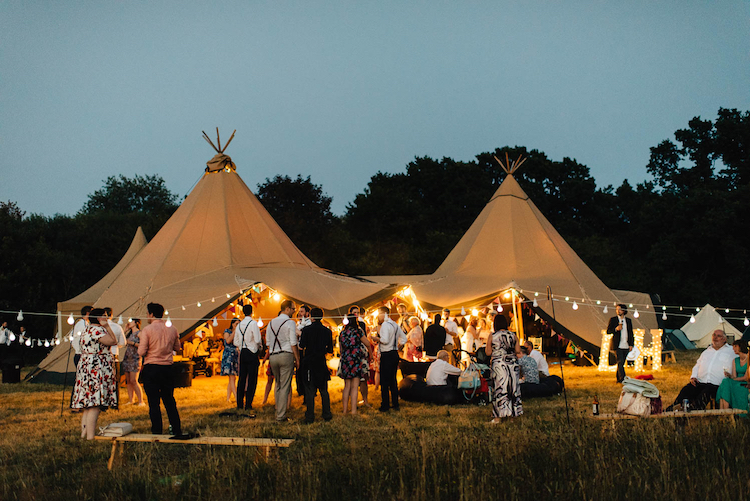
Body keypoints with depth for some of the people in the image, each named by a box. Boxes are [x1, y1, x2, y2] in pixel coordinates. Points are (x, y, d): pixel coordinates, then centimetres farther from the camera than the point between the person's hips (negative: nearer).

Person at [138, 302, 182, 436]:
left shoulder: (147, 330, -9)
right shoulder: (172, 329, 5)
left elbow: (141, 352, -12)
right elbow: (177, 348, 15)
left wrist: (140, 342, 7)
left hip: (151, 369, -4)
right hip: (167, 368, 4)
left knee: (153, 402, 1)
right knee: (169, 401, 13)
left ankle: (157, 432, 2)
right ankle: (177, 431, 14)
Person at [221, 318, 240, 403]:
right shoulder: (227, 331, 0)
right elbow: (228, 341, -17)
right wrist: (234, 331, -14)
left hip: (236, 356, 7)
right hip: (228, 355, -7)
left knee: (232, 378, 6)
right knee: (232, 377, -13)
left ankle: (228, 398, 10)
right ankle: (237, 398, -20)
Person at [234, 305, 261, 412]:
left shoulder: (239, 325, 8)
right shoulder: (253, 323, -11)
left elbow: (236, 342, 10)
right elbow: (257, 340, -17)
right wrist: (259, 346, 3)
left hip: (242, 354, 6)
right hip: (252, 354, -6)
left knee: (241, 379, 11)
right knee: (252, 379, -2)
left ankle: (239, 404, 14)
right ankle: (248, 405, -4)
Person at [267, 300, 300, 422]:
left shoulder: (271, 323, 12)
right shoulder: (290, 323, -6)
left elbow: (268, 342, 13)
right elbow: (293, 343, -9)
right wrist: (297, 359, -4)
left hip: (272, 356, 6)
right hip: (286, 355, -6)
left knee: (278, 385, 17)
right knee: (285, 386, -3)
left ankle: (278, 411, 18)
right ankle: (281, 416, -4)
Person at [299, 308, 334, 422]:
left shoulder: (306, 330, -8)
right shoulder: (327, 331, 0)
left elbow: (301, 347, -9)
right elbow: (330, 350, 4)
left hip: (309, 363, -2)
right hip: (321, 364, 2)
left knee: (309, 391, 2)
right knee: (324, 390, 13)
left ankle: (310, 416, 3)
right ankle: (327, 414, 14)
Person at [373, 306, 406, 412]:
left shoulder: (385, 325, -13)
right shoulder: (395, 325, 14)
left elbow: (385, 340, -25)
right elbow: (404, 338, 20)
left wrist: (376, 338, -9)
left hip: (386, 355, -9)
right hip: (395, 354, 9)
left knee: (384, 381, -3)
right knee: (393, 380, 15)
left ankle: (384, 406, 0)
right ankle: (395, 404, 18)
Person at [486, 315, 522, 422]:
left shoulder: (492, 336, -3)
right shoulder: (513, 335, 4)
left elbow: (488, 353, 0)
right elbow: (518, 351, 7)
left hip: (499, 364, -3)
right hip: (513, 364, 3)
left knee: (499, 389, -1)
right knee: (513, 388, 10)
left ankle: (498, 416, -3)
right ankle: (514, 413, 16)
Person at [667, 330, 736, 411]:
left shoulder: (731, 352, 14)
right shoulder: (707, 351, 29)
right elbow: (697, 365, 30)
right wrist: (693, 377, 8)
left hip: (716, 385, -4)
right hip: (700, 382, 4)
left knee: (706, 393, -36)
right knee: (686, 389, -23)